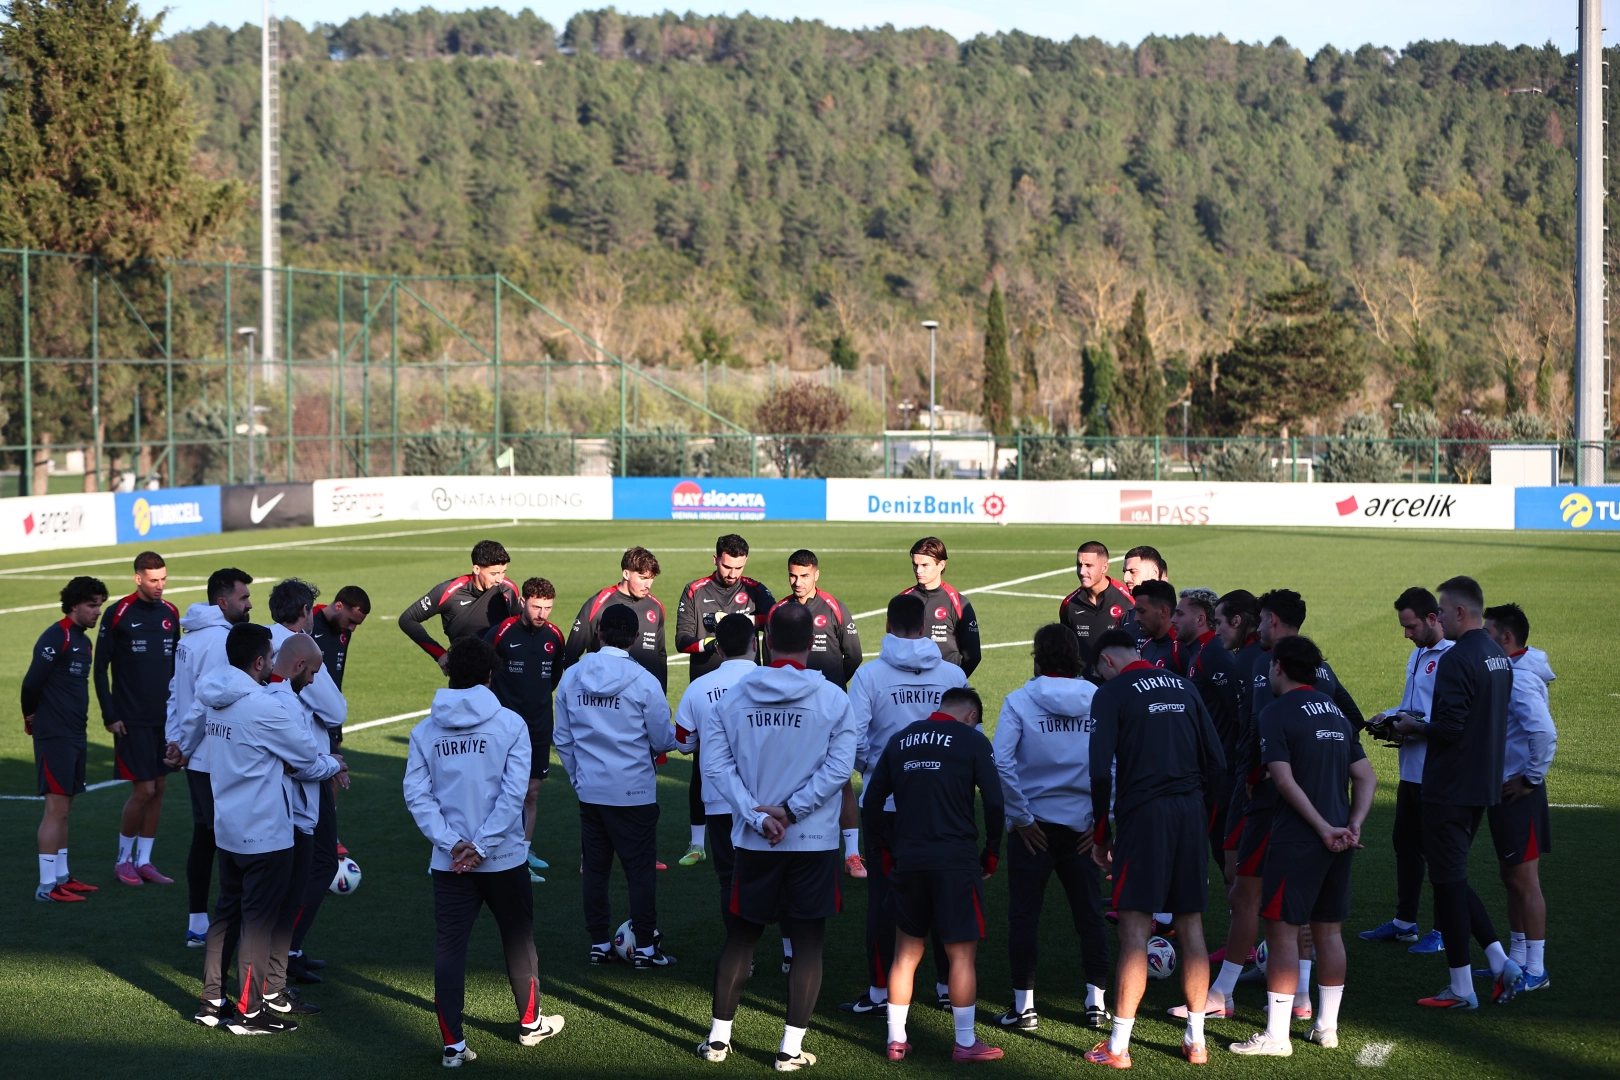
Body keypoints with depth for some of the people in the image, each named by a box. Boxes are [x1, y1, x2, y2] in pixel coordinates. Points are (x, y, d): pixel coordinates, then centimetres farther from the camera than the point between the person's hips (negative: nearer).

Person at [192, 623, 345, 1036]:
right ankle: (249, 1011, 6)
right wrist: (335, 765, 9)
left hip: (227, 828, 8)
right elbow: (309, 759, -11)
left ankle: (212, 1001, 22)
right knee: (259, 919, 1)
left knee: (228, 912, 17)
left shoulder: (211, 700, 3)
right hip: (265, 832, -8)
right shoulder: (265, 708, -20)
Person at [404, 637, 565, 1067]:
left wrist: (451, 843, -9)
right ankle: (530, 1022, 33)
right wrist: (482, 845, -12)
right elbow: (514, 793, -14)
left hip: (449, 864, 1)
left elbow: (417, 794, -6)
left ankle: (453, 1043, 1)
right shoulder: (511, 724, -7)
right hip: (504, 859, -1)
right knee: (519, 941, 17)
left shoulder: (424, 731, 0)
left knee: (449, 950, 5)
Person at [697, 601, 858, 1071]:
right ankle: (791, 1048, 5)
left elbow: (716, 765, -8)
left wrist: (757, 817, -11)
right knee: (808, 943, 5)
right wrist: (789, 810, -13)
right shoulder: (833, 699, -7)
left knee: (741, 935, 16)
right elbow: (838, 768, -14)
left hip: (753, 841, 2)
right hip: (814, 841, -2)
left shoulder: (734, 697, -1)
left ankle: (719, 1036, 20)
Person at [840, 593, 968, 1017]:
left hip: (886, 802, -2)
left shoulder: (869, 675, -9)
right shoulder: (953, 674, -3)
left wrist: (871, 768, 5)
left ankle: (881, 990, 8)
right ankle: (948, 983, 20)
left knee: (883, 895, 6)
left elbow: (854, 739, -14)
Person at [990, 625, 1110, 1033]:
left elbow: (1001, 763, -16)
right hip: (1082, 825, 2)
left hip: (1034, 825, -2)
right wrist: (1104, 819, -1)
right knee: (1089, 912, 11)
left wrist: (1021, 817, -8)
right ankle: (1096, 1003, 15)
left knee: (1024, 914, 5)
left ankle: (1023, 1005, 6)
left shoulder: (1020, 701, -6)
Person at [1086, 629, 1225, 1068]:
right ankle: (1196, 1040, 16)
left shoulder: (1112, 693, -2)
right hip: (1190, 812, 5)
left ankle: (1118, 1046, -1)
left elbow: (1101, 769, -10)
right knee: (1191, 926, 11)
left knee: (1135, 930, -3)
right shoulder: (1184, 687, 14)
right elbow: (1217, 762, 12)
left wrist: (1100, 834, -1)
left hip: (1143, 816, -5)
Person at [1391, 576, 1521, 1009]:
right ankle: (1501, 962, 9)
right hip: (1483, 784, 9)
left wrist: (1414, 728, -5)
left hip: (1450, 788, -9)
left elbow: (1450, 728, -24)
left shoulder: (1457, 660, -19)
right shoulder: (1499, 657, 11)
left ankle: (1461, 988, 5)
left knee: (1448, 880, 0)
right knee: (1454, 876, 18)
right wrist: (1428, 725, 17)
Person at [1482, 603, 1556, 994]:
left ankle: (1536, 969, 2)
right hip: (1503, 789, 10)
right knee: (1512, 877, 16)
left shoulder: (1520, 680, -20)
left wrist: (1530, 779, -22)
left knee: (1525, 880, -4)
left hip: (1518, 794, -10)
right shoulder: (1508, 674, 11)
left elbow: (1544, 733, -32)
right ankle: (1517, 960, 26)